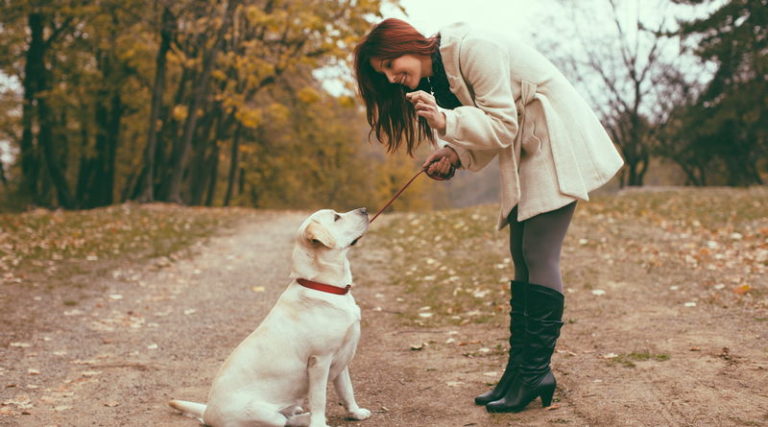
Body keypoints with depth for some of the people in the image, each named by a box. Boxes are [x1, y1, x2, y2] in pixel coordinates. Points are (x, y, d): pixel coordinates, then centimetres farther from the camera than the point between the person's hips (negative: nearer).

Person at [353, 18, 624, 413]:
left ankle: (536, 371, -10)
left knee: (538, 255, -13)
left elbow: (502, 125, -21)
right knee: (522, 259, 4)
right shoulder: (436, 77, 9)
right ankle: (518, 370, 6)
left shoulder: (472, 48, -19)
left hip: (558, 140, -9)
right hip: (526, 153, 9)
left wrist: (446, 121, -30)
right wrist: (452, 153, -8)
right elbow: (484, 130, 10)